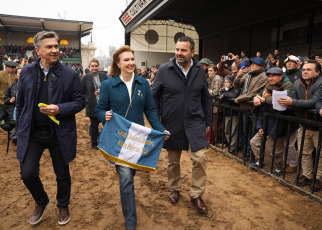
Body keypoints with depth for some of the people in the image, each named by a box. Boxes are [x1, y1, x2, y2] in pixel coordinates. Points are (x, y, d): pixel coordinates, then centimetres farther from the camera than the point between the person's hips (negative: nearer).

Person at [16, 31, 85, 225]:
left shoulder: (70, 74, -6)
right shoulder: (27, 72, 2)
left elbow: (80, 101, -5)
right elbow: (20, 104, 9)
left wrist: (60, 109, -21)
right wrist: (20, 129, 9)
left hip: (60, 133, -2)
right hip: (32, 133, 2)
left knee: (62, 174, 12)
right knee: (27, 173, 1)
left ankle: (63, 206, 39)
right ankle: (42, 202, 33)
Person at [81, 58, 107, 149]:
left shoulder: (103, 76, 4)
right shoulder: (85, 78, -1)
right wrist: (86, 100, -8)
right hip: (92, 106, -2)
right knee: (94, 124, 9)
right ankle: (94, 143, 26)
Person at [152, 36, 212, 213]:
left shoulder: (199, 70, 2)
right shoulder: (164, 70, -5)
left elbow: (205, 98, 9)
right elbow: (154, 96, 1)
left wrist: (207, 121, 9)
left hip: (195, 123, 1)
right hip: (172, 124, 0)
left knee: (199, 158, -4)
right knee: (173, 160, 13)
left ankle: (197, 195, 17)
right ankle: (174, 189, 37)